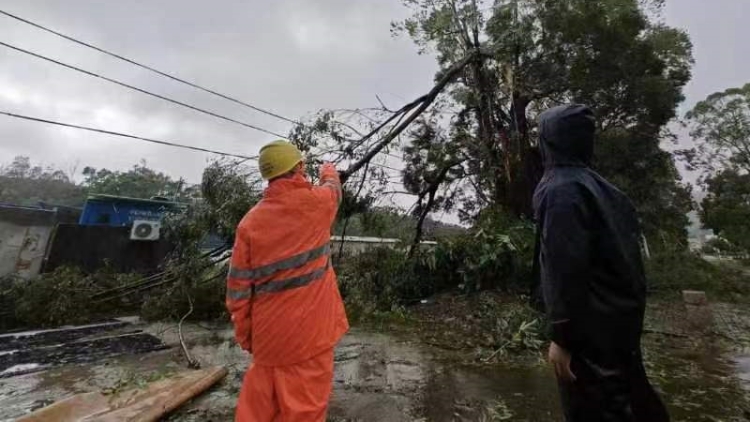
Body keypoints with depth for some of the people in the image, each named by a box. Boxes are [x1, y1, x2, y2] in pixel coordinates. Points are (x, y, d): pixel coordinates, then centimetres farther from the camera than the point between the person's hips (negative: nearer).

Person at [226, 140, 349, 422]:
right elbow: (333, 188, 15)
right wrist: (328, 171, 37)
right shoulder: (317, 202, -10)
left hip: (269, 333, 3)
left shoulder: (251, 220, -5)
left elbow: (238, 285, -2)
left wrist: (244, 333, 11)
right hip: (310, 329, -3)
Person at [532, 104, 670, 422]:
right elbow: (622, 256, 13)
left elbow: (565, 266, -24)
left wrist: (561, 335, -18)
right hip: (620, 316, 9)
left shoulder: (559, 189, -19)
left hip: (591, 326, -9)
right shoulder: (601, 188, 9)